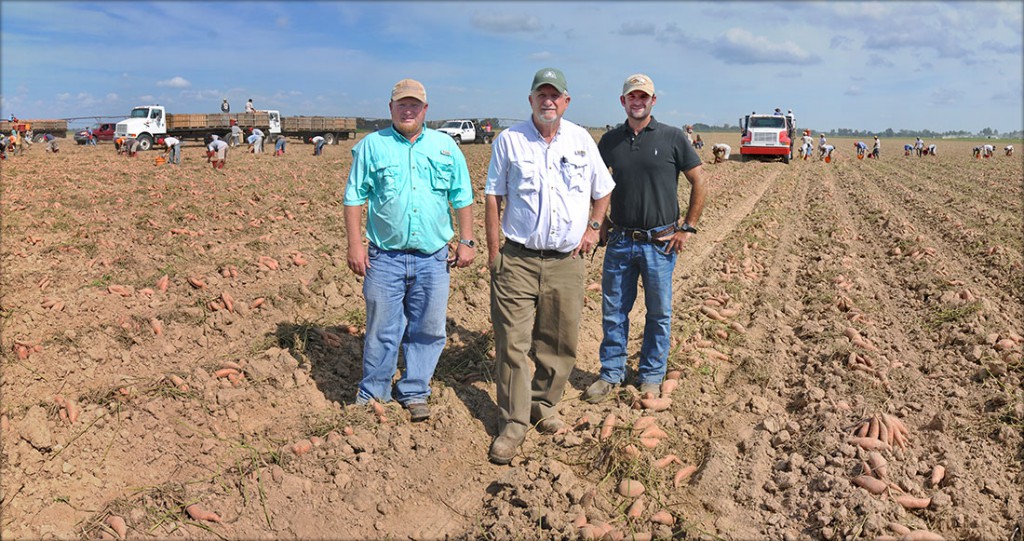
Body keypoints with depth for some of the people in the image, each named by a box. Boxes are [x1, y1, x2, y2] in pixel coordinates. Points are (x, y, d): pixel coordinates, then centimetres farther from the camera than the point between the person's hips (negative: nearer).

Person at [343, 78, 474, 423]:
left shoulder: (446, 146, 9)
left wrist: (466, 241, 5)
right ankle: (372, 394, 22)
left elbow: (462, 198, 12)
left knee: (428, 329, 9)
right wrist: (355, 244, -4)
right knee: (381, 330, 5)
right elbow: (354, 198, 4)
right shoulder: (372, 145, 4)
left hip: (433, 258, 2)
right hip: (385, 257, -2)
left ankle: (413, 393, 25)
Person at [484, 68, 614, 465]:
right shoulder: (509, 140, 3)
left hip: (567, 261, 3)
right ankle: (513, 423, 7)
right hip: (517, 260, -2)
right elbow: (493, 197, 3)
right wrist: (493, 249, -3)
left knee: (560, 343, 9)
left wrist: (594, 227, 8)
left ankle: (544, 406, 29)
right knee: (512, 343, -4)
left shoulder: (582, 140, 10)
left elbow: (602, 190, 22)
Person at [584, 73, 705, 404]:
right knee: (613, 311, 8)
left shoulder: (672, 138, -3)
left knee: (659, 313, 9)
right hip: (620, 241, 2)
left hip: (660, 243, -2)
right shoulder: (610, 141, 5)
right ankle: (611, 374, 23)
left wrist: (688, 228, -3)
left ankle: (651, 377, 25)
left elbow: (699, 183, 2)